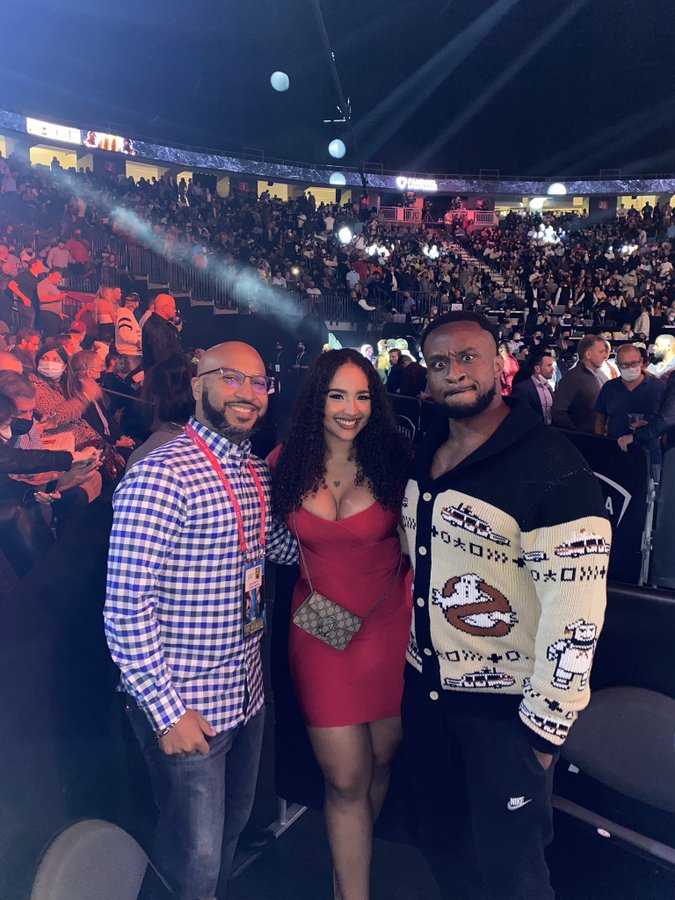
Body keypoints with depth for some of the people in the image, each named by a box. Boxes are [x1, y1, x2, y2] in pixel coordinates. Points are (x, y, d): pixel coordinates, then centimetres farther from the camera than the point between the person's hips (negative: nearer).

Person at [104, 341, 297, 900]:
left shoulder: (257, 473, 2)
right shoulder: (160, 477, -23)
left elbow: (281, 546, 15)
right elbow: (126, 609, -23)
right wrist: (168, 712, -18)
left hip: (246, 693, 8)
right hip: (186, 707, -7)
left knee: (234, 827, 28)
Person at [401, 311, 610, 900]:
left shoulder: (552, 469, -21)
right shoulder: (423, 456, 2)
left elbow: (575, 611, -21)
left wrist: (545, 726, -16)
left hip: (504, 704, -6)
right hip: (425, 687, 7)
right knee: (440, 839, 25)